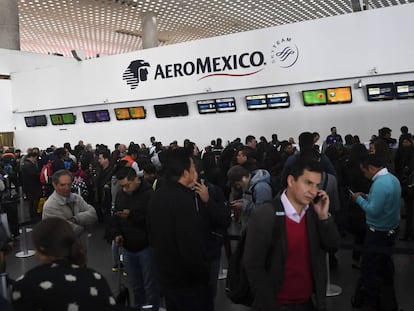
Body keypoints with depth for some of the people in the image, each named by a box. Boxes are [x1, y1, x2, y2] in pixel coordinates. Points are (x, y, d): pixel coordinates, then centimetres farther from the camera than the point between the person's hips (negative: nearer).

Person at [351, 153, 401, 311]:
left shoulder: (380, 184, -27)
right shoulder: (392, 178, 4)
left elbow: (373, 211, -27)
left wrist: (359, 199, -14)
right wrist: (368, 197, 6)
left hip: (379, 233, -10)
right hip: (391, 229, 10)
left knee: (370, 268, 5)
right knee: (384, 266, 23)